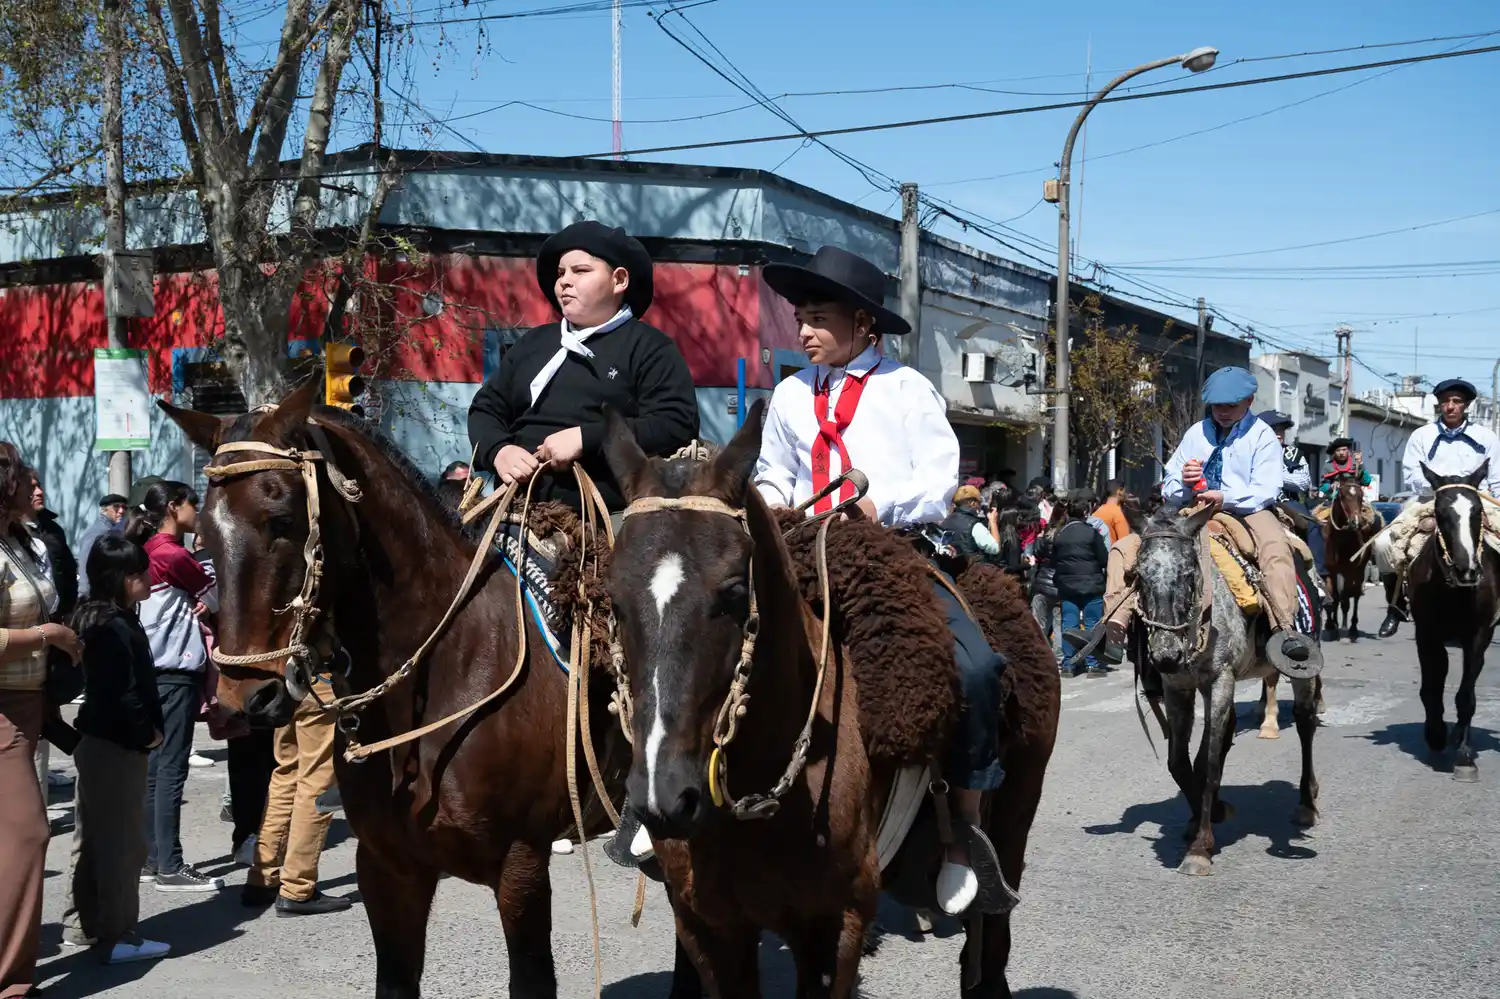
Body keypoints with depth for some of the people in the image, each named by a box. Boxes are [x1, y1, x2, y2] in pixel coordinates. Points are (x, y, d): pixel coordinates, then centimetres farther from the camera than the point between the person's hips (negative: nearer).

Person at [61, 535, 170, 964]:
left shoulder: (93, 619, 10)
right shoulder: (117, 627, -20)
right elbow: (125, 693, -24)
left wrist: (143, 729, 10)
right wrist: (148, 733, -11)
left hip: (96, 740, 10)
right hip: (118, 746, -10)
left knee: (93, 839, 17)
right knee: (122, 844, -3)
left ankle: (82, 925, 26)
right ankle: (116, 937, 3)